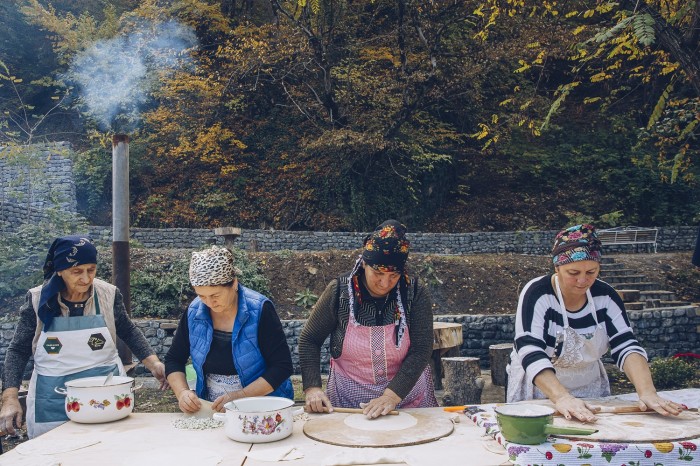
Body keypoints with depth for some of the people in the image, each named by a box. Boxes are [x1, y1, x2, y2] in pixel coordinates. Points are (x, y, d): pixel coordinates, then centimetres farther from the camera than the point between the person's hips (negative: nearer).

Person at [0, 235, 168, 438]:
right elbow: (18, 351, 2)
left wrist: (153, 363, -1)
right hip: (53, 400, 0)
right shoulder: (37, 300, -5)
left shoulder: (109, 294, -4)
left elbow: (128, 332, 11)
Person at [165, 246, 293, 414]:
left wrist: (241, 396, -23)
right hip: (211, 410, 1)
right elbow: (173, 359, 9)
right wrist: (182, 392, -9)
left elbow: (282, 366, -14)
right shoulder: (194, 312, -3)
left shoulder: (259, 310, -14)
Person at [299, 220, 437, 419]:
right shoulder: (339, 292, -7)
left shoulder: (416, 294, -7)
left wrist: (392, 395, -19)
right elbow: (309, 340, 2)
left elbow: (421, 350, -9)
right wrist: (312, 387, -11)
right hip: (348, 400, 0)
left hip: (406, 393, 0)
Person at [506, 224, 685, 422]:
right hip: (539, 389, -3)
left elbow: (626, 347, -9)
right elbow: (530, 353, -27)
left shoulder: (605, 296, -3)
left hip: (591, 389, 3)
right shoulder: (536, 294, -17)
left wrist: (647, 392, -26)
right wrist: (561, 397, -41)